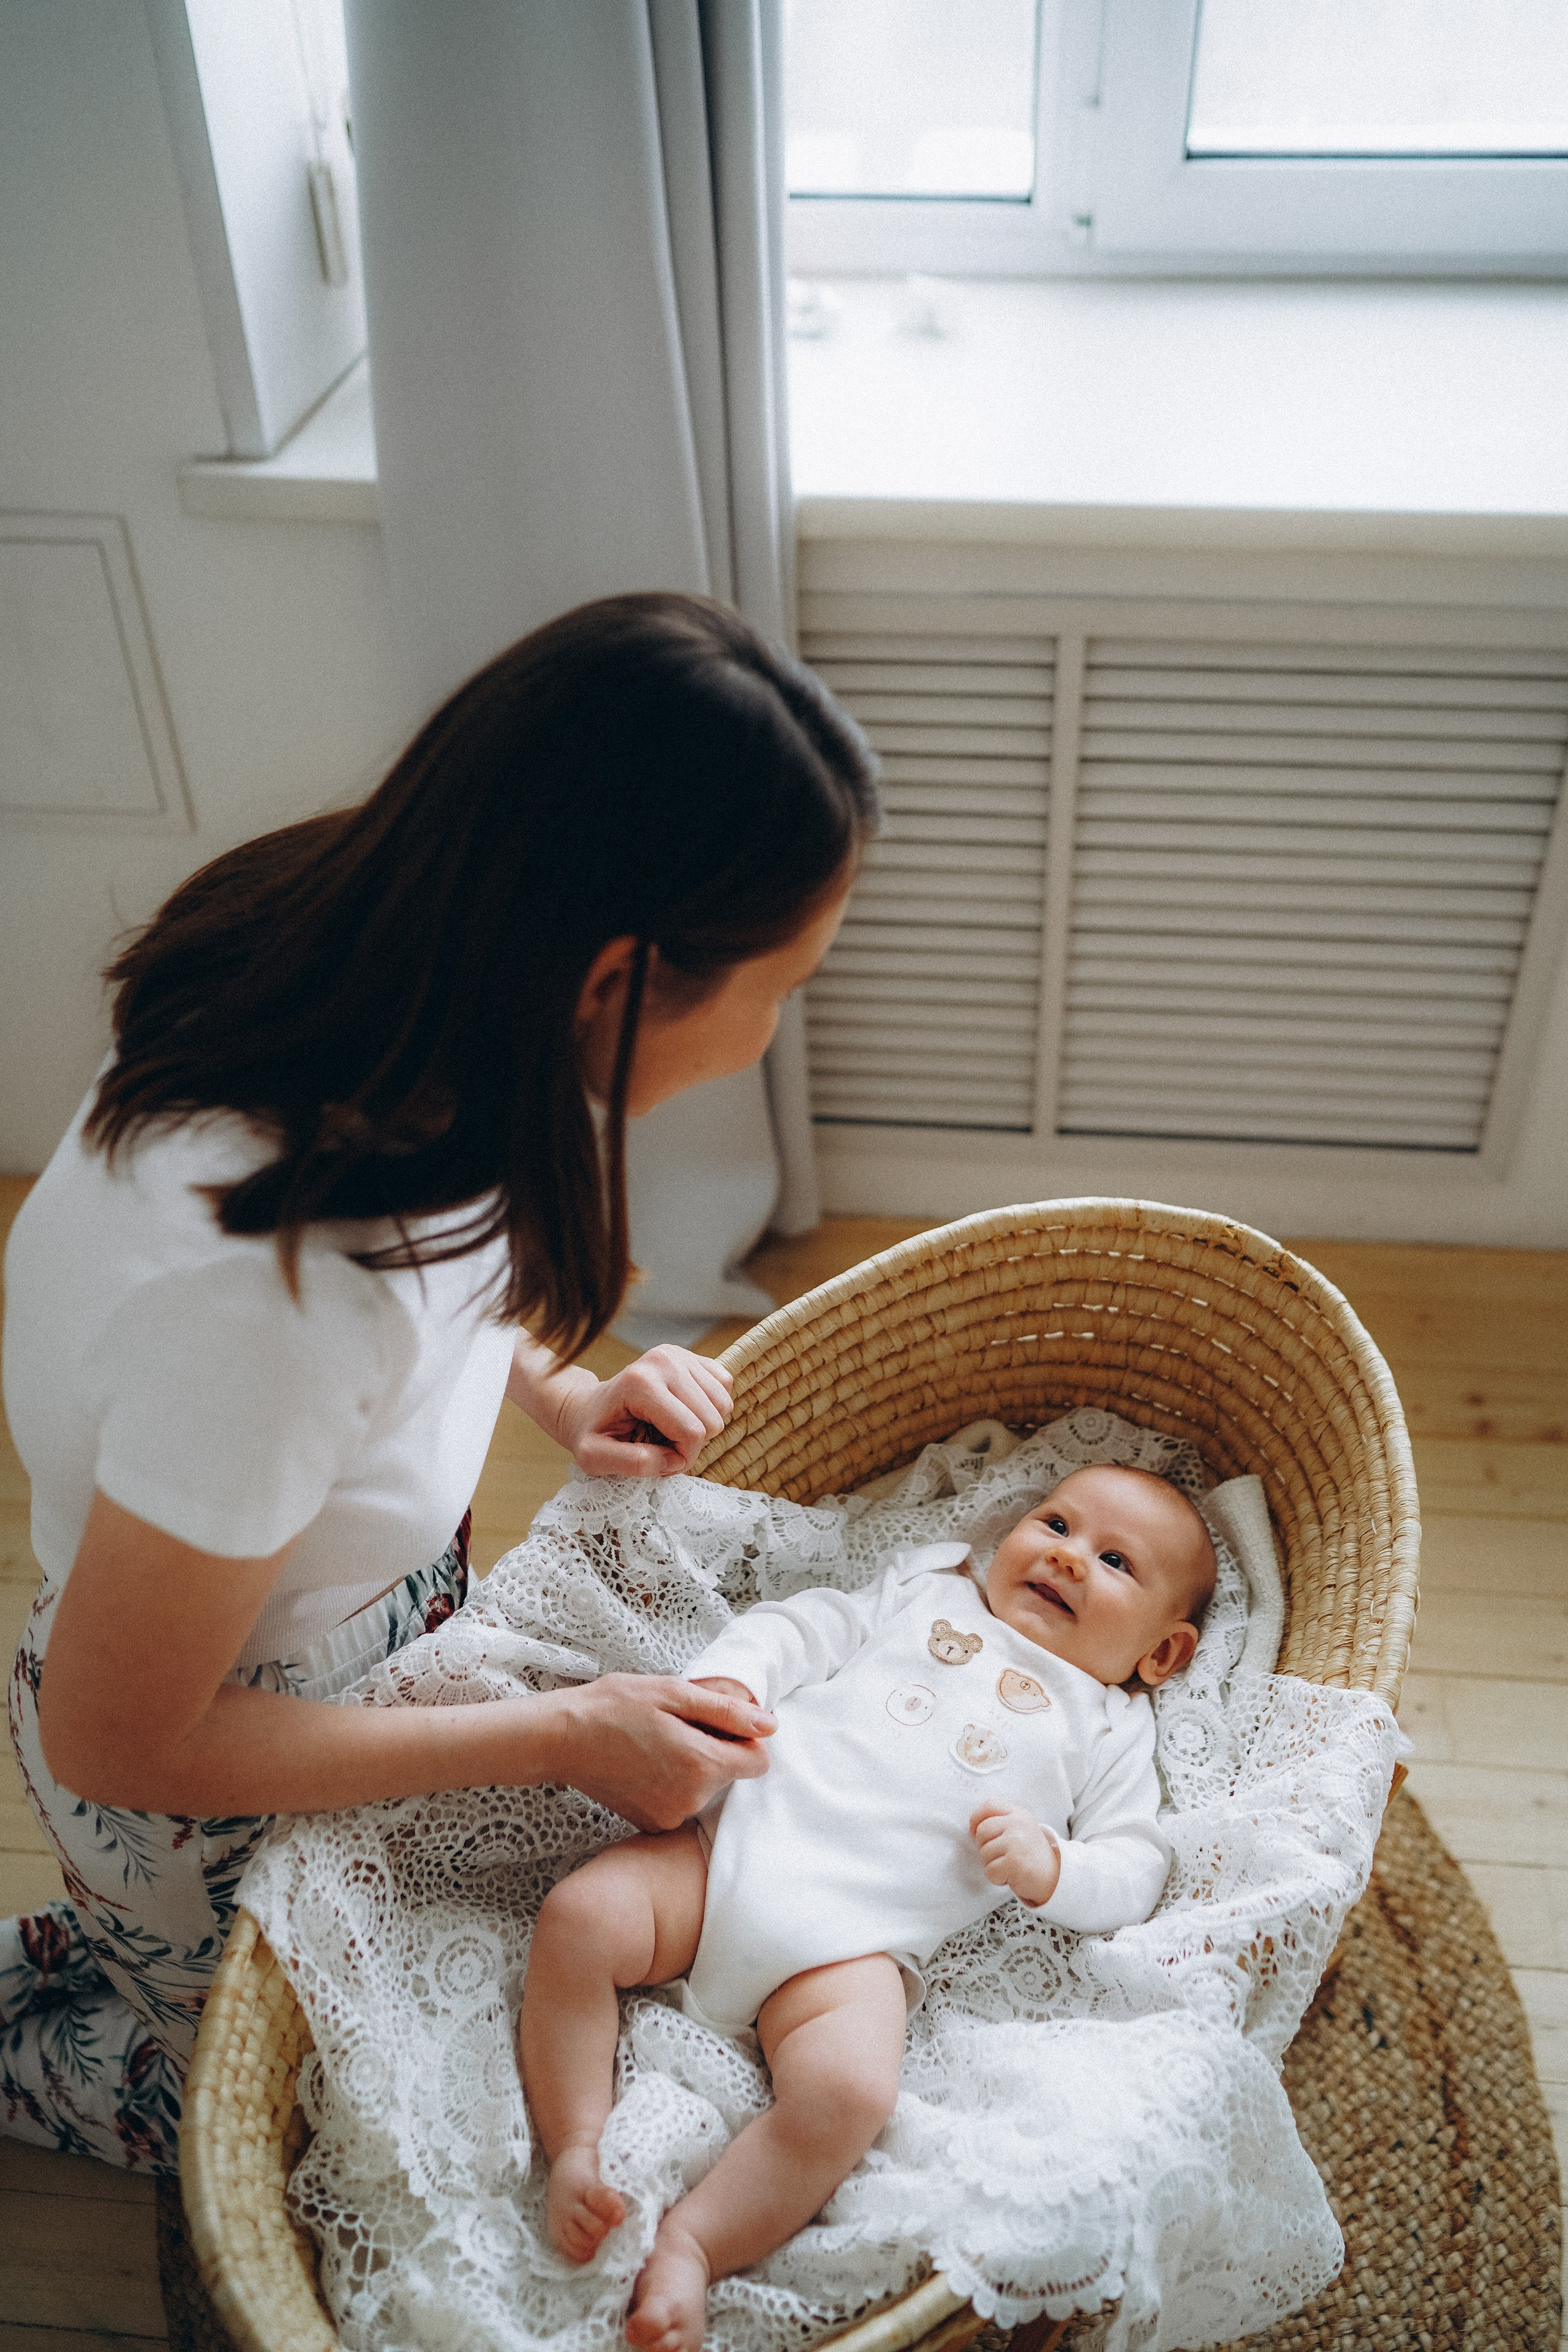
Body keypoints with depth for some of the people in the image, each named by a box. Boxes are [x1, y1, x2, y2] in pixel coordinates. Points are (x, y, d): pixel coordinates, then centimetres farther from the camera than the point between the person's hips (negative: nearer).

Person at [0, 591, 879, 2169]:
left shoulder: (365, 969, -21)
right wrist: (564, 1735, -22)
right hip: (214, 1774, -6)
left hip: (383, 1619, 6)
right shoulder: (261, 1297, -43)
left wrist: (554, 1387, -11)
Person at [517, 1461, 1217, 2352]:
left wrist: (1046, 1866, -9)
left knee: (848, 2094, -30)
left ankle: (692, 2245, -13)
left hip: (856, 1940, -2)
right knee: (578, 1919, -20)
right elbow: (798, 1627, 18)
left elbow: (1133, 1869, 11)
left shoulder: (1109, 1728, 19)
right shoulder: (928, 1590, 23)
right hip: (734, 1846, 3)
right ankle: (578, 2151, -7)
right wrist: (726, 1680, -3)